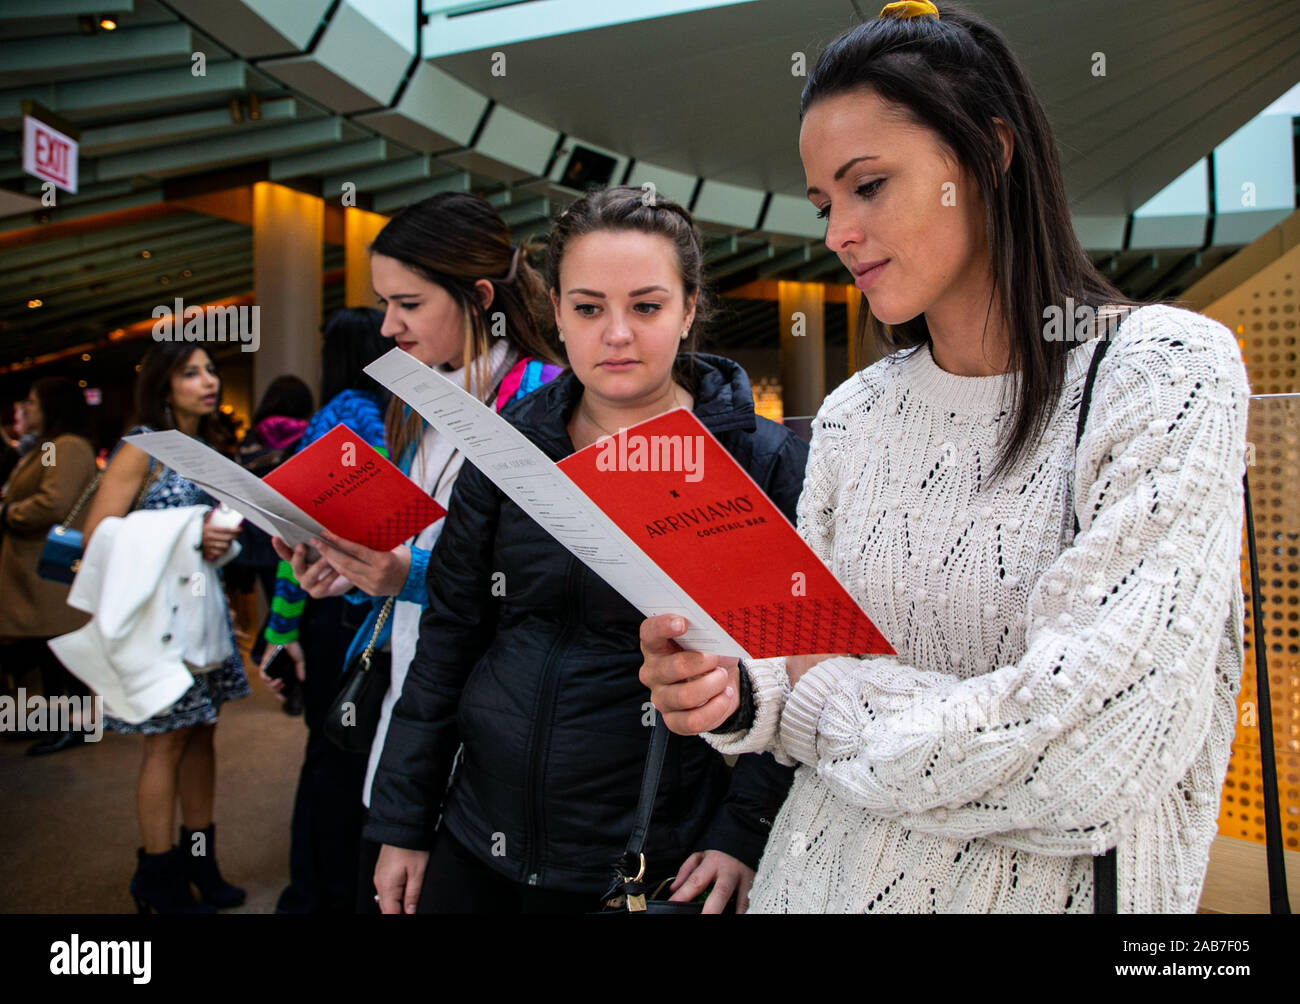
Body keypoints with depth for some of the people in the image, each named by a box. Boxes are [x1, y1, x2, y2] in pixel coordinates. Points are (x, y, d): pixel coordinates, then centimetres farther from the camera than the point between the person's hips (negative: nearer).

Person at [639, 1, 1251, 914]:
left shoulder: (1166, 372, -16)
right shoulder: (850, 417, -1)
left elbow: (1097, 751, -24)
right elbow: (812, 673, 5)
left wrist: (819, 688, -13)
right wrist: (740, 688, -16)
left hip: (1046, 883, -4)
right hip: (826, 874, 5)